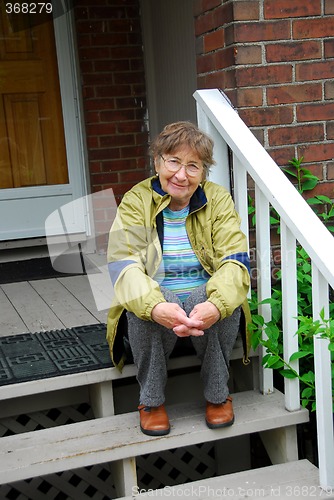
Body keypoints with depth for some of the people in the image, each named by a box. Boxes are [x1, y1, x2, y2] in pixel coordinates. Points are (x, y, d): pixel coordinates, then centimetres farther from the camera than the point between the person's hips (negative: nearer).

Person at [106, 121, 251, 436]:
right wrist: (155, 306, -40)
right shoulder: (135, 202, -4)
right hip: (156, 298, 0)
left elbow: (235, 261, -12)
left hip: (205, 295, 1)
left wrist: (216, 304, -35)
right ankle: (151, 399, -9)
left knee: (227, 306, -32)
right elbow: (123, 263, -17)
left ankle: (218, 394, -6)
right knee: (140, 310, -34)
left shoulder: (218, 200, 0)